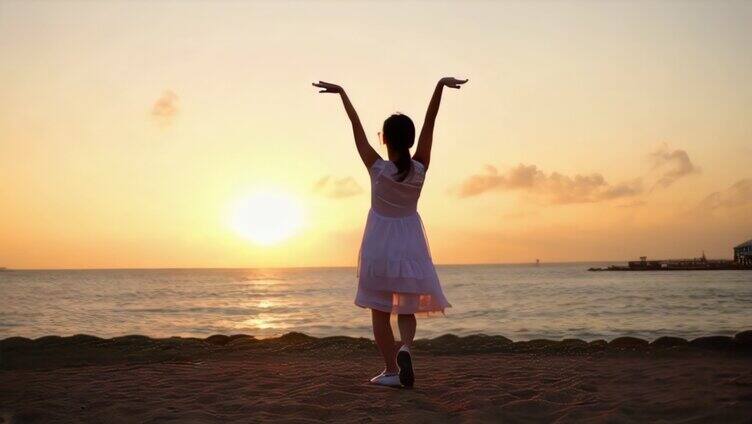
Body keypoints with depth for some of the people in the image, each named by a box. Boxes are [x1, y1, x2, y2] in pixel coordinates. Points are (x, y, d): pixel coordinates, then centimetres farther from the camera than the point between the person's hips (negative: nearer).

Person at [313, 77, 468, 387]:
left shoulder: (377, 168, -16)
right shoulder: (419, 170, -11)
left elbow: (357, 127, -10)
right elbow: (429, 123, -12)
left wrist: (341, 92, -4)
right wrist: (440, 86, -13)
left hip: (380, 243, -2)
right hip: (410, 243, 2)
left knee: (380, 311, 8)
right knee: (406, 309, 12)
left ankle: (391, 370, 8)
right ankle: (406, 348, -17)